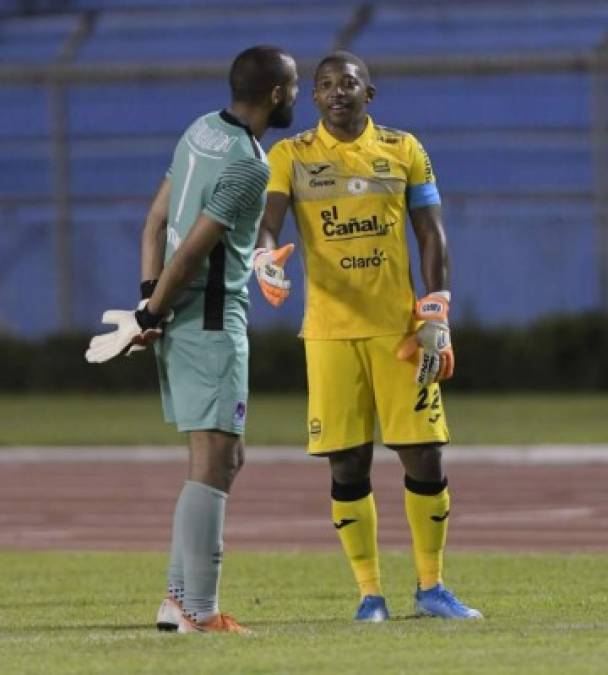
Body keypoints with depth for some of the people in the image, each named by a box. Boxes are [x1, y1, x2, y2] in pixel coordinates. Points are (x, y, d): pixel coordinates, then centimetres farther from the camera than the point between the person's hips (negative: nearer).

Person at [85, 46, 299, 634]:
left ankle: (179, 599, 16)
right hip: (210, 319, -10)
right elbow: (193, 248, -18)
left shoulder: (202, 131, 11)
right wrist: (153, 313, -7)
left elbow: (158, 219, 10)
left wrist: (149, 300, 3)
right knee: (214, 462, -10)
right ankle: (199, 612, -13)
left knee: (222, 459, 15)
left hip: (179, 317, 10)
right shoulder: (248, 163, -17)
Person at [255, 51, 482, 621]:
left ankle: (431, 588, 13)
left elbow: (431, 237, 7)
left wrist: (436, 320, -1)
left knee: (424, 455, -1)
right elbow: (265, 226, -6)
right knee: (347, 463, 0)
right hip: (329, 331, -1)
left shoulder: (403, 151, 7)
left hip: (399, 327, 1)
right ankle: (370, 593, 10)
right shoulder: (290, 157, 4)